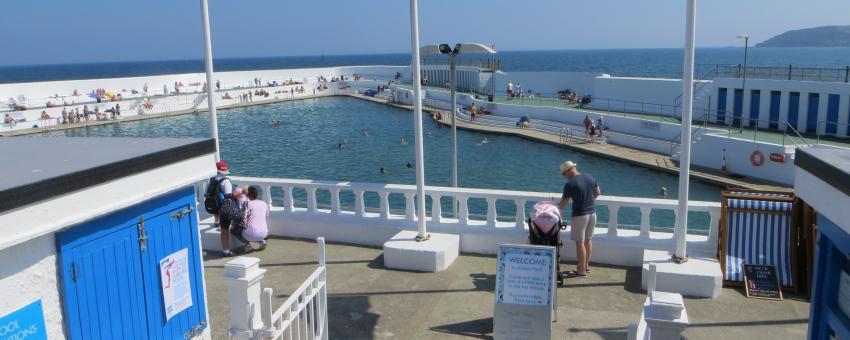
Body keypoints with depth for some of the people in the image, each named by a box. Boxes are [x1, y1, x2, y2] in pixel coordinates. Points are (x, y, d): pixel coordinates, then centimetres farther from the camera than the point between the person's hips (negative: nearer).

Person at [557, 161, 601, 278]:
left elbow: (563, 203, -13)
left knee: (580, 243, 2)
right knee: (588, 240, 19)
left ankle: (582, 271, 8)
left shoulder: (570, 184, -17)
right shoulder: (590, 177, 2)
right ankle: (586, 265, 31)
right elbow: (598, 193, 14)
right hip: (592, 213, 7)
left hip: (579, 215, -7)